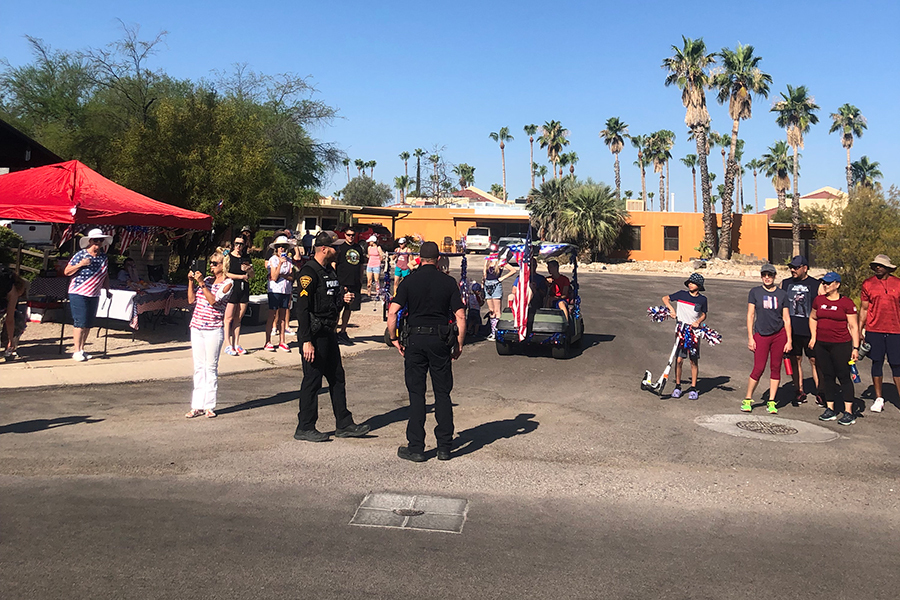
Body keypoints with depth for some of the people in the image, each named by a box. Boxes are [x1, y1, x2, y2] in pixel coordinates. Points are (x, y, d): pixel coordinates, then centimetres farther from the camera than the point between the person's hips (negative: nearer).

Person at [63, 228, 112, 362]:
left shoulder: (104, 257, 9)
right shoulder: (80, 255, -6)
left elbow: (106, 276, 20)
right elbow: (66, 272, -5)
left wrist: (107, 290, 12)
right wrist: (80, 265, -19)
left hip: (94, 295, 6)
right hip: (78, 294, -6)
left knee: (89, 324, 8)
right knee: (81, 323, -9)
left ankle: (82, 349, 19)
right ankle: (76, 351, -2)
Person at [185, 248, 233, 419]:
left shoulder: (227, 283, -3)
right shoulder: (207, 280, 13)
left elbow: (213, 300, -16)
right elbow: (191, 300, 11)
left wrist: (201, 283, -18)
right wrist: (191, 281, 1)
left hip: (213, 329, -5)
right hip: (197, 327, 5)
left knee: (211, 367, -1)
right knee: (198, 367, 7)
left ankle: (209, 406, 7)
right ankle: (197, 405, 12)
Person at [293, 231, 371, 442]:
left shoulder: (329, 270, 15)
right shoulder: (309, 272, -14)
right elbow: (302, 308, -20)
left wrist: (343, 298, 4)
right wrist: (306, 341, -24)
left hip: (329, 332, 10)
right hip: (314, 335, -10)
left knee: (337, 378, 13)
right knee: (312, 381, -2)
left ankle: (344, 425, 22)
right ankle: (305, 428, 10)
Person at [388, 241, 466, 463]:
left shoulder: (409, 281, 0)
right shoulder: (449, 282, 1)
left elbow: (392, 313, -9)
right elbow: (460, 317, -3)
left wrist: (394, 339, 3)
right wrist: (459, 345, 6)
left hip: (415, 339, 0)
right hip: (441, 339, 1)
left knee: (416, 393, 6)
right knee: (443, 393, 9)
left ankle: (416, 448, 8)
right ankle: (444, 447, 13)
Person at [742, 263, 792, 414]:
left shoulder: (782, 294, 6)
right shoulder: (755, 292, 2)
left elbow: (786, 318, 7)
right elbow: (750, 315, 1)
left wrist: (789, 340, 2)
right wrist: (750, 338, -4)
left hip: (779, 334, 2)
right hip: (761, 335, -2)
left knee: (775, 368, 5)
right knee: (759, 368, -6)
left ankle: (771, 403, 14)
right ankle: (748, 400, 9)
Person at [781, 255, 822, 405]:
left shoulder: (816, 285, 1)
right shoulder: (785, 284, 10)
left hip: (810, 331, -3)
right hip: (791, 330, 3)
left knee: (815, 361, -1)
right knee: (795, 360, 6)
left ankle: (820, 393, 8)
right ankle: (800, 392, 14)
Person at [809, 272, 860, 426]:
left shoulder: (847, 303, -5)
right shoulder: (818, 300, 8)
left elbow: (853, 326, -5)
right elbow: (812, 318, 23)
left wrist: (855, 347, -9)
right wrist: (813, 336, 12)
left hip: (841, 344, -5)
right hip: (821, 344, 5)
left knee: (844, 377, -3)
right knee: (826, 376, 10)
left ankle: (848, 412, 2)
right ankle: (830, 410, 19)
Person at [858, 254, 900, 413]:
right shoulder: (868, 284, 4)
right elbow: (864, 309, 7)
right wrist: (860, 330, 4)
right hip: (874, 330, 0)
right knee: (877, 363, 6)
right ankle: (879, 399, 15)